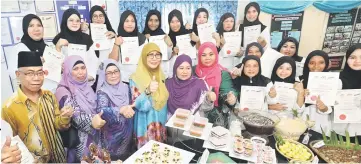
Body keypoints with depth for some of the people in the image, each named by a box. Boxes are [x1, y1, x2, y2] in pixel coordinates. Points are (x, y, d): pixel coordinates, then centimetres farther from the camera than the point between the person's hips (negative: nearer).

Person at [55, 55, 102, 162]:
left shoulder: (86, 86, 7)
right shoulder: (64, 91, -12)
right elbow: (73, 114, -26)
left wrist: (98, 120, 1)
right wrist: (91, 121, -40)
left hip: (93, 137, 6)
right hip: (76, 141, -6)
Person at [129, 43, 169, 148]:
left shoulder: (161, 76, 3)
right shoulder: (136, 78, -14)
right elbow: (137, 104, -20)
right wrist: (148, 91, -37)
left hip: (161, 124, 5)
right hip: (146, 126, -5)